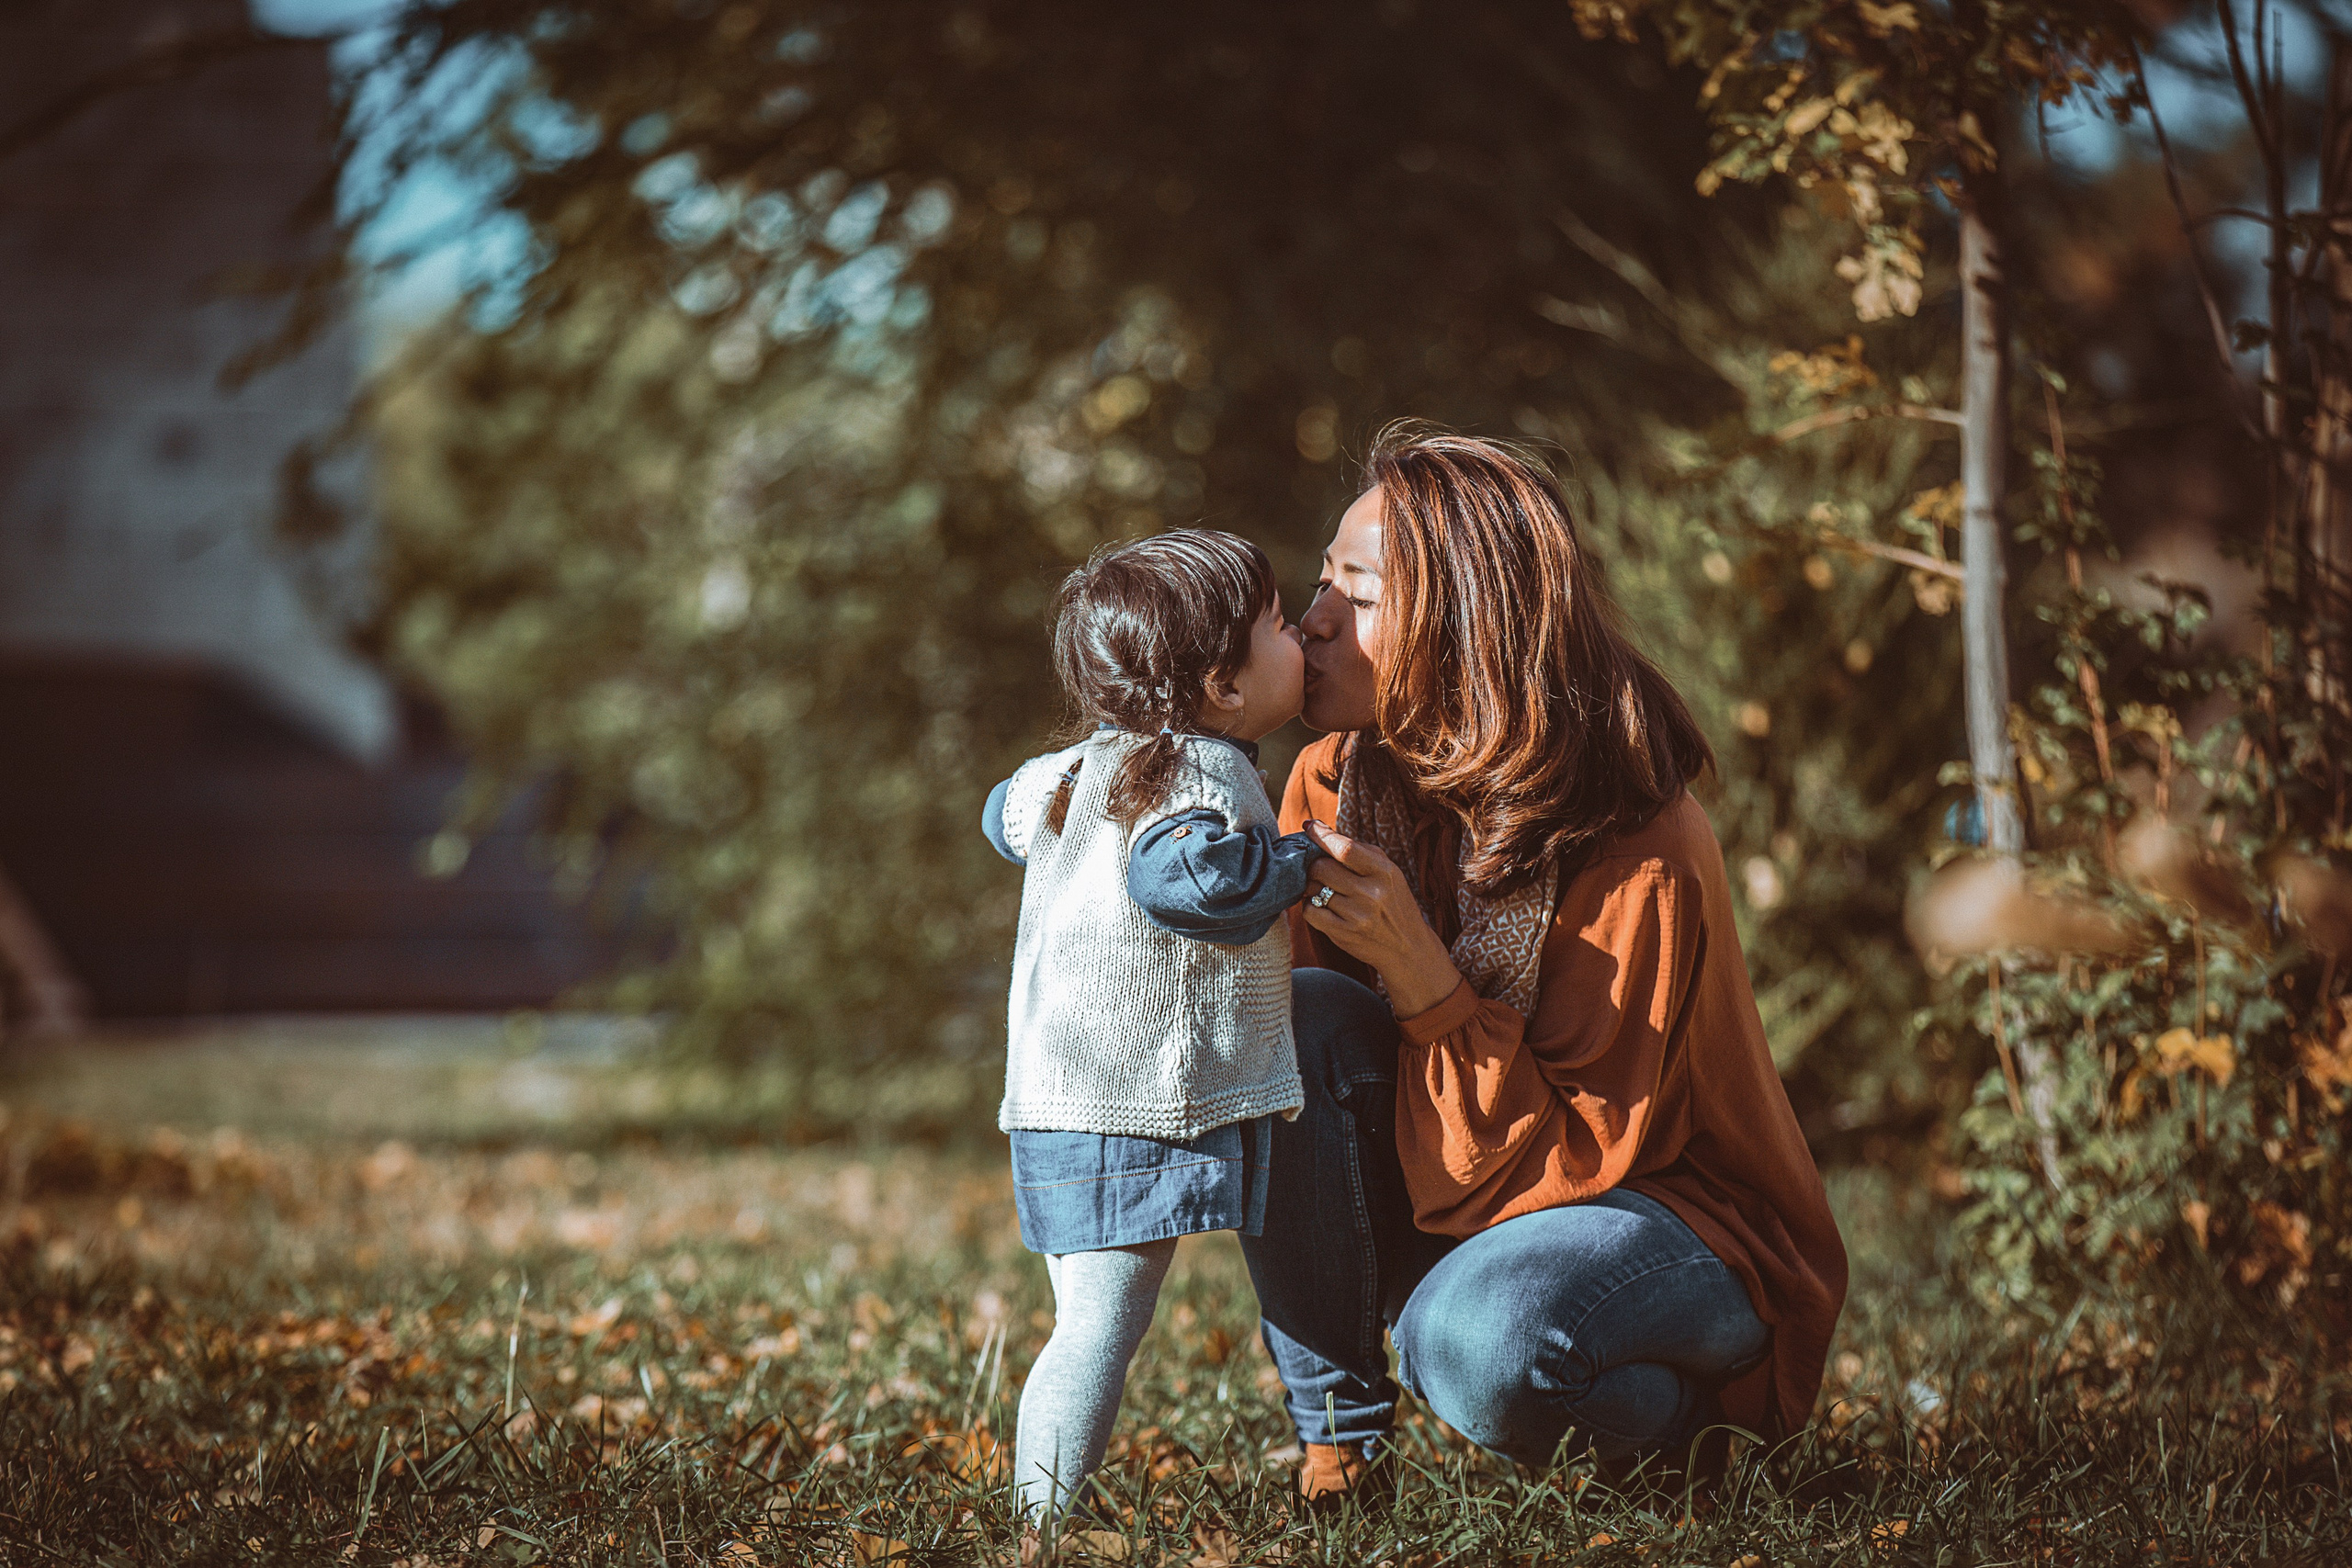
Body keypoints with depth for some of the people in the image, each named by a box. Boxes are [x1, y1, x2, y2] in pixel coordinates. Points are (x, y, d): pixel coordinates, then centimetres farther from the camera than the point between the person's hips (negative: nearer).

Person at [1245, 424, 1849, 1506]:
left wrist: (1425, 981, -34)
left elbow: (1578, 1165, -24)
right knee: (1300, 1019, -21)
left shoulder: (1639, 857, -25)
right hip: (1466, 1217, 6)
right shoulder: (1340, 781, -8)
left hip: (1679, 1227, -6)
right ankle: (1336, 1440, -12)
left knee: (1478, 1340, -37)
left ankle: (1680, 1420, -1)